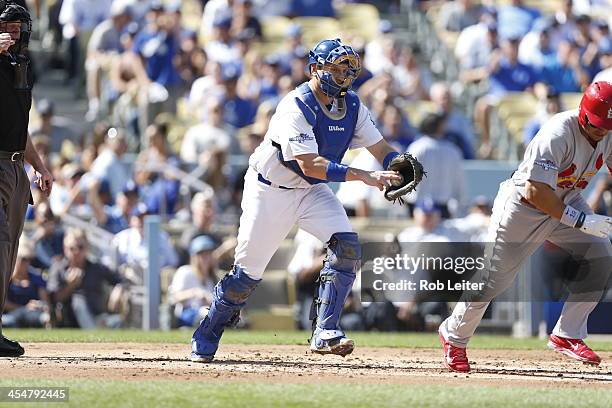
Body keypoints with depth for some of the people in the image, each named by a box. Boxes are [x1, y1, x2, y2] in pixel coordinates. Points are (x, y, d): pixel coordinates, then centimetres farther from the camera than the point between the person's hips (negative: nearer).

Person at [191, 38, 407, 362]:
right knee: (248, 271, -1)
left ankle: (325, 334, -19)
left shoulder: (352, 106, -4)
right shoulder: (295, 107, -26)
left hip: (312, 191, 6)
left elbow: (381, 149, -4)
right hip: (269, 190, -6)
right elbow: (309, 165, -34)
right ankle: (204, 342, 19)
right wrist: (363, 176, -40)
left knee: (346, 245, -19)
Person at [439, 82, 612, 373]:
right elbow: (535, 192, -36)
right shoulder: (558, 135, -33)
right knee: (494, 278, 0)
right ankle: (454, 336, 25)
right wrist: (581, 221, -37)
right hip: (522, 207, -6)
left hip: (567, 201, 6)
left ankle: (567, 335, -1)